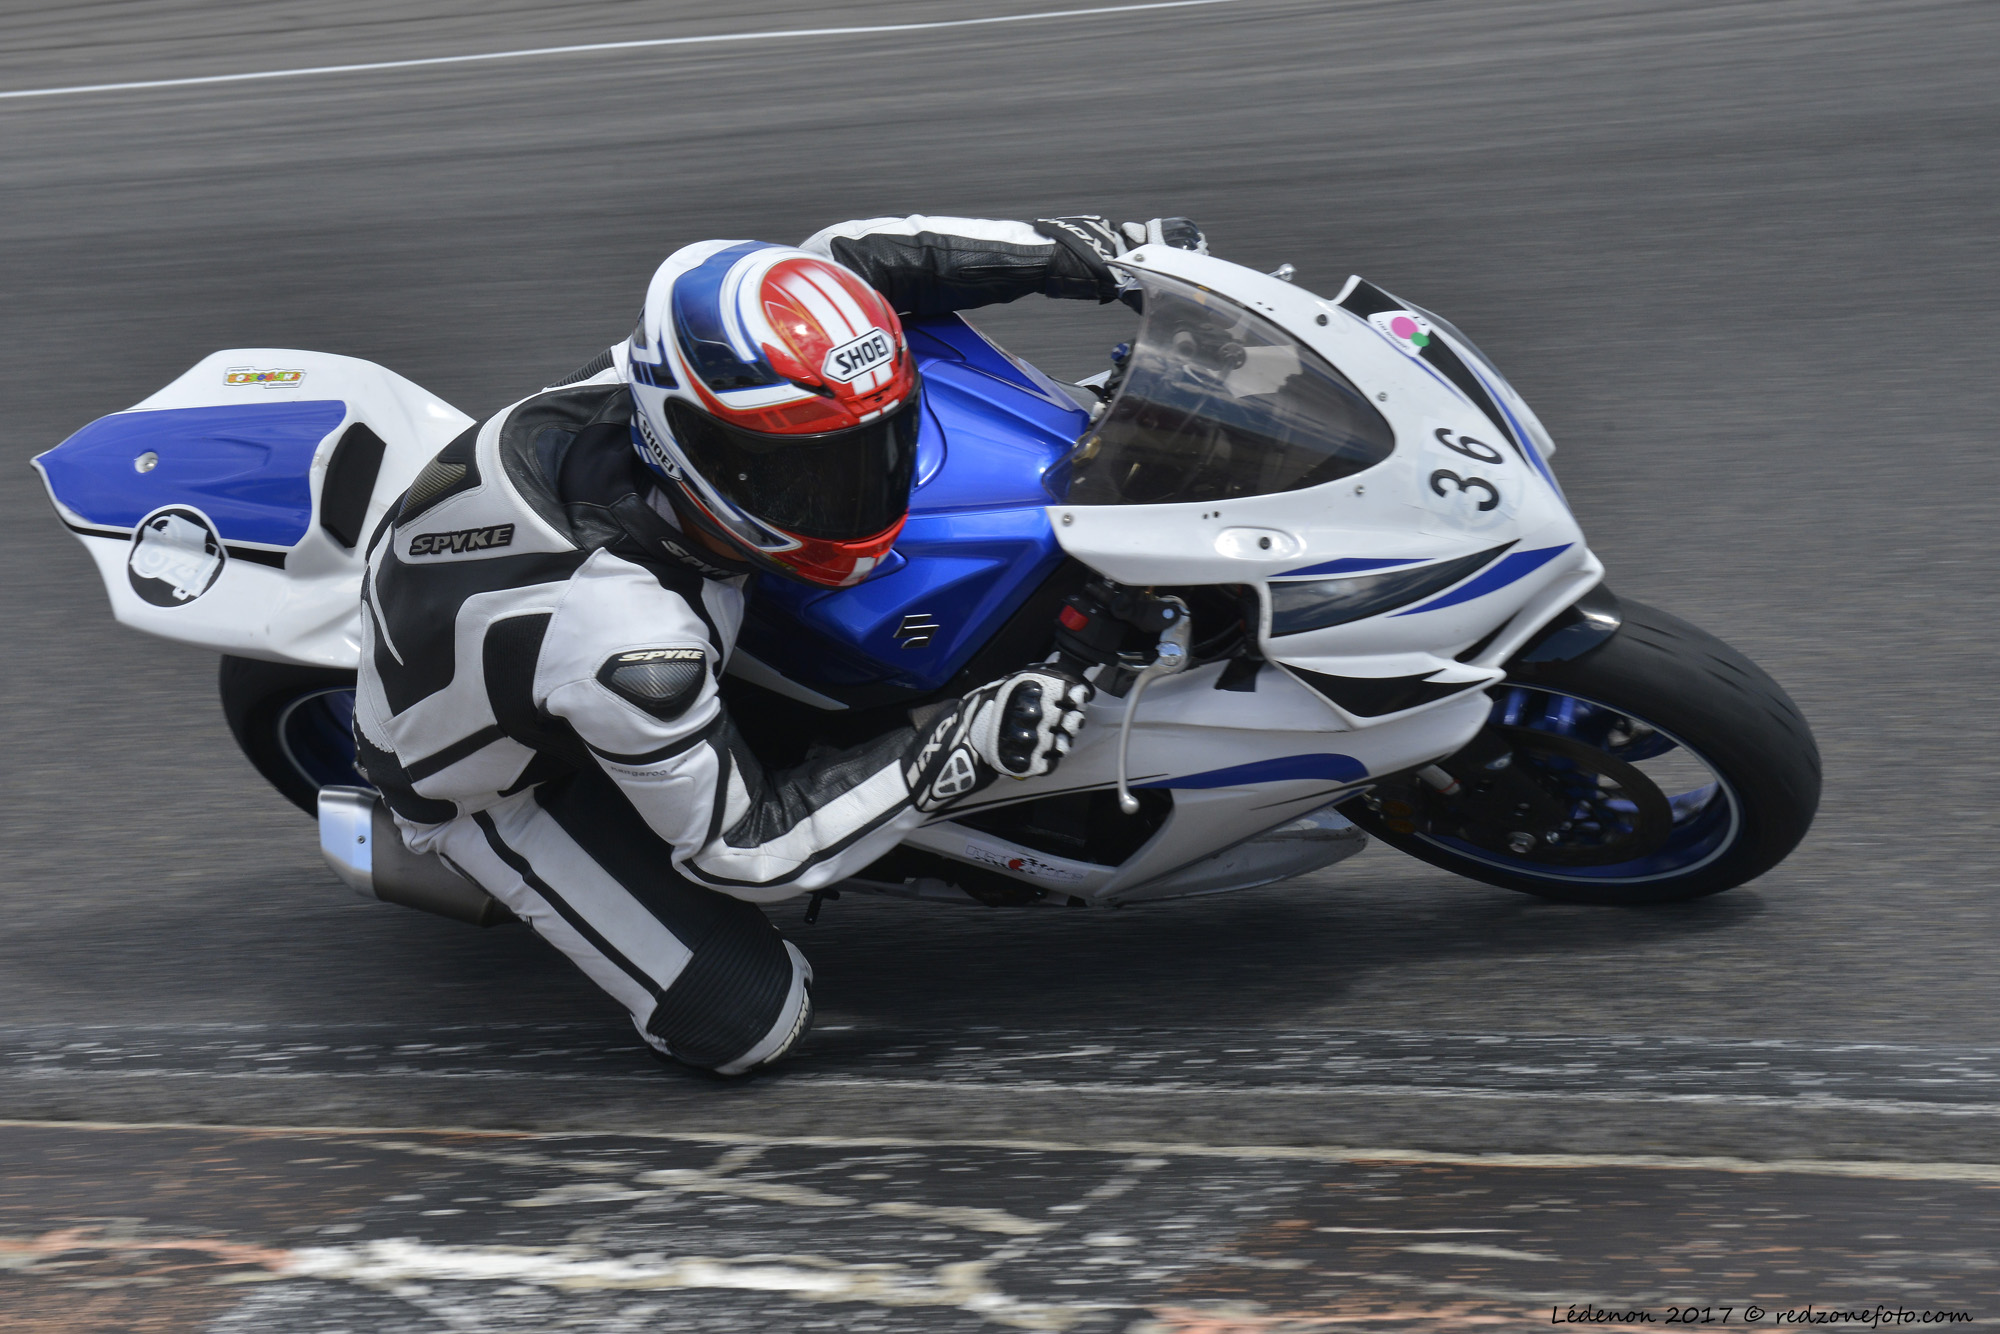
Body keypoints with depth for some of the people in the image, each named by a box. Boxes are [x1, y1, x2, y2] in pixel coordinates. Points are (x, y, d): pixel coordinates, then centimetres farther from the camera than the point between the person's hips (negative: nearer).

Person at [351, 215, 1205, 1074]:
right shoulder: (625, 642, -47)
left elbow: (844, 261, -11)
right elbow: (742, 846, -32)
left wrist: (1094, 251, -15)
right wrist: (964, 753, -39)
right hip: (490, 780, -7)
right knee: (749, 1021, -13)